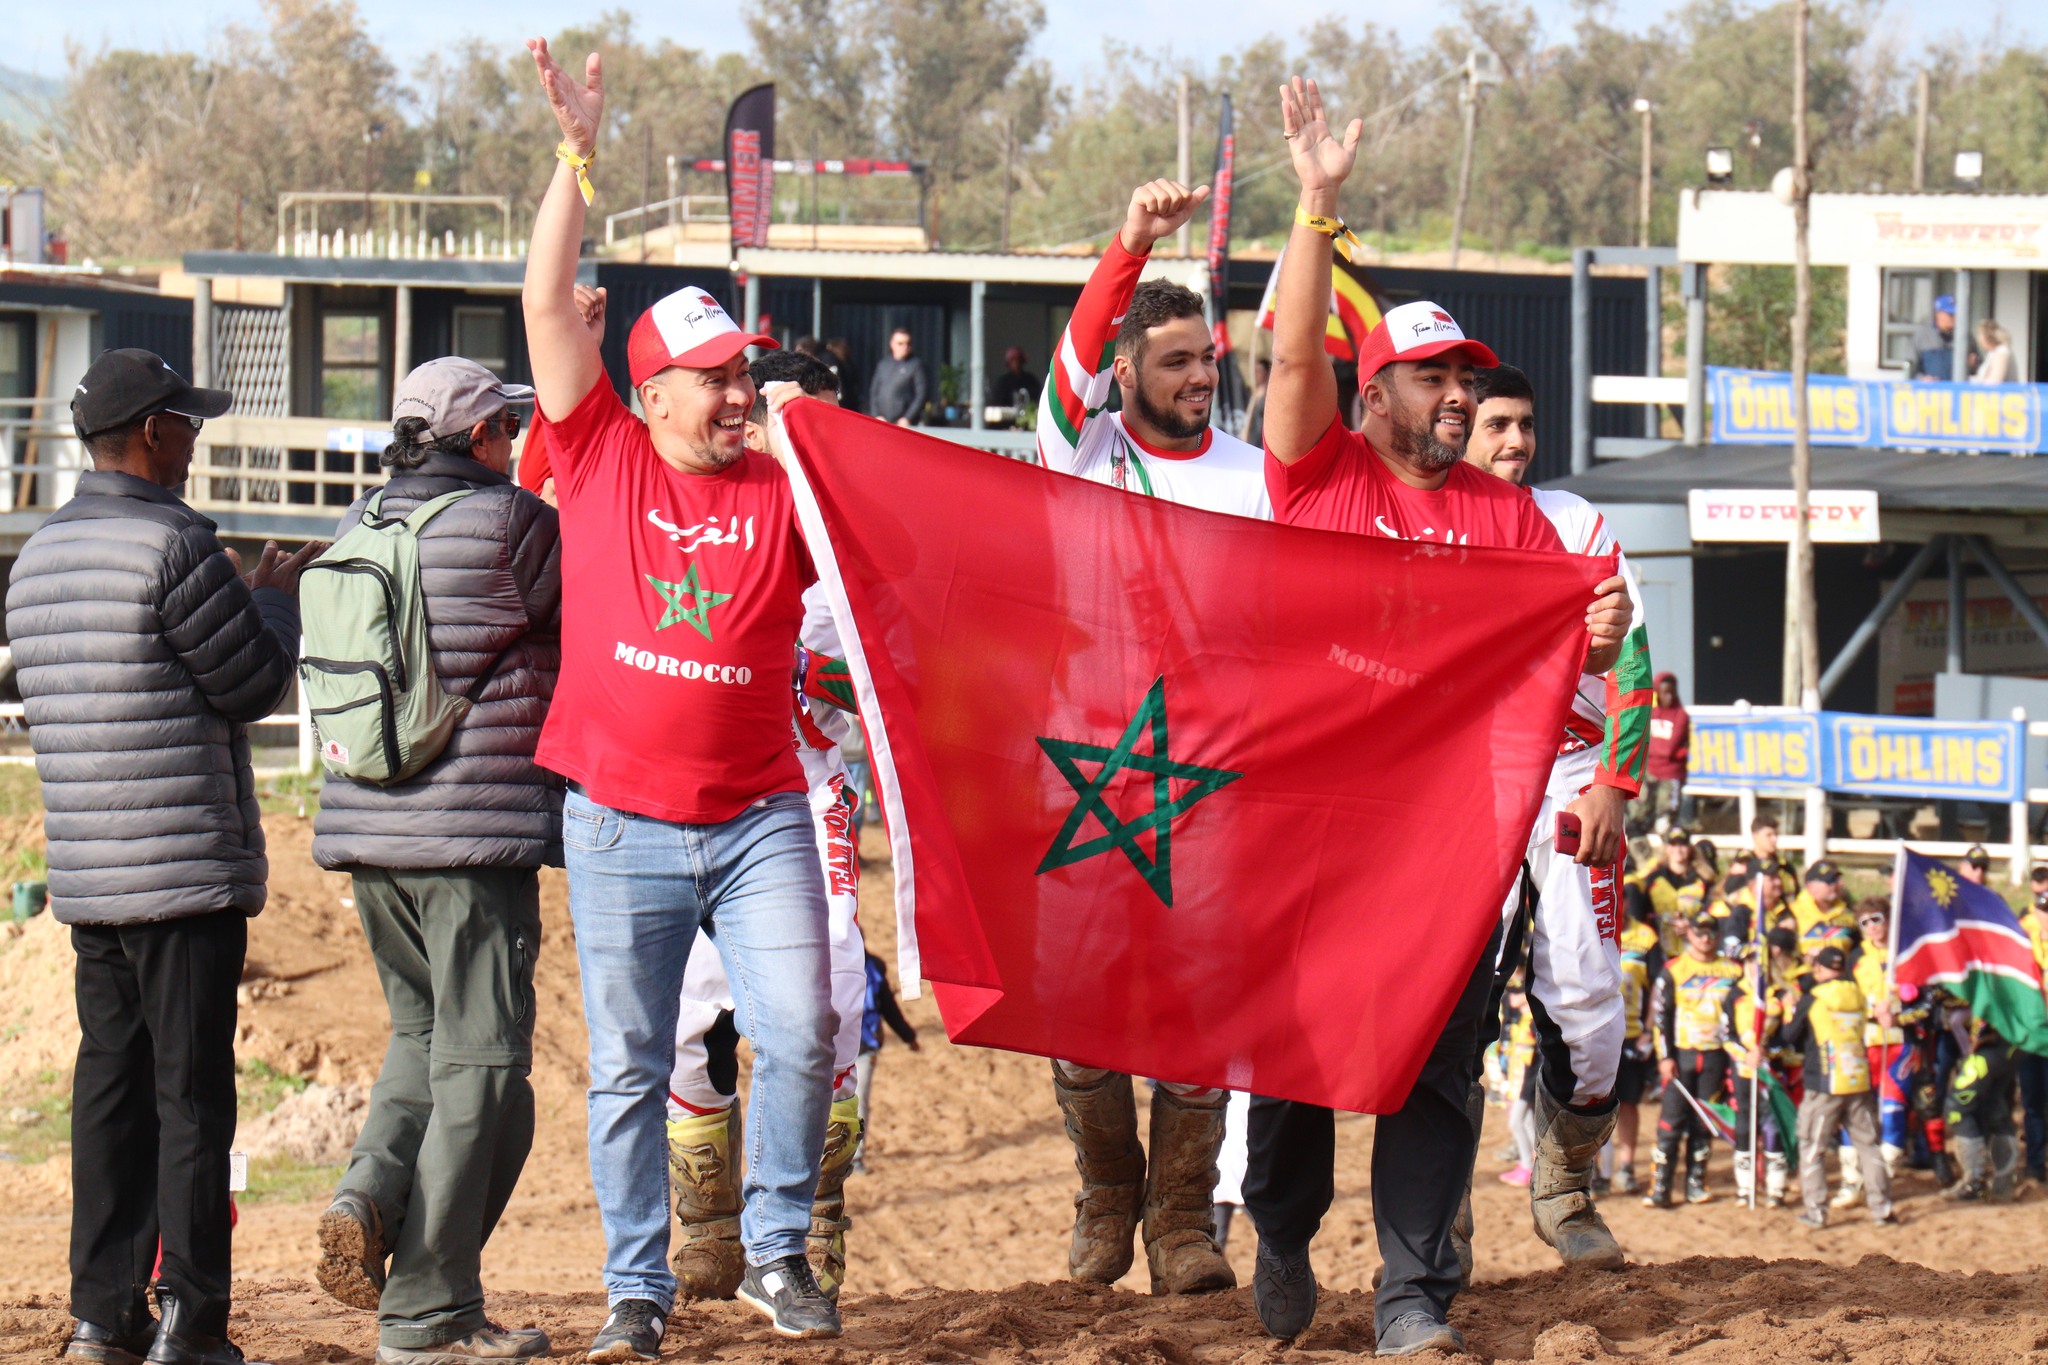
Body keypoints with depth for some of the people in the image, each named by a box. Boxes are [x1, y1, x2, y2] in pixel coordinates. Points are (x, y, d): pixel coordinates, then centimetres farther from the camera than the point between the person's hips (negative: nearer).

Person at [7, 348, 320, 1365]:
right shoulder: (171, 546, -14)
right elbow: (254, 686, -10)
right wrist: (274, 596, 10)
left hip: (83, 875, 7)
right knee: (191, 1090, -4)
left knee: (110, 1082, 10)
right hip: (187, 864, -7)